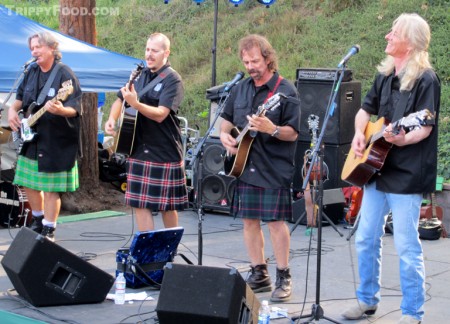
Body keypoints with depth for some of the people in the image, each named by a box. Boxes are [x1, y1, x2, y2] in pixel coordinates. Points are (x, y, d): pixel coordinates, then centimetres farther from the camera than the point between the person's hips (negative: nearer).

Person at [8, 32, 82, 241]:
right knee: (29, 183, 15)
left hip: (55, 141, -7)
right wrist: (13, 110, 2)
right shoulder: (32, 71, 8)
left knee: (51, 187, -1)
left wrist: (60, 110, -39)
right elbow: (20, 96, 22)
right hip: (31, 138, 7)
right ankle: (38, 222, 34)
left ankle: (48, 231, 11)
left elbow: (75, 109, -19)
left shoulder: (65, 74, -13)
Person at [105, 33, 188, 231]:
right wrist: (112, 118, 0)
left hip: (165, 153, -6)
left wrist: (134, 103, -34)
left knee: (167, 204, 5)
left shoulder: (172, 79, -10)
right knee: (140, 203, 3)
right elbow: (119, 100, 20)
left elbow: (160, 114, -21)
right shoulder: (140, 75, 10)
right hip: (138, 150, 6)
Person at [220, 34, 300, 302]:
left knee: (276, 221, -6)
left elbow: (293, 133, -12)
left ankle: (283, 278, 4)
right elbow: (227, 119, 23)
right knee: (249, 220, 9)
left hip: (274, 169, -6)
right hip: (244, 166, 6)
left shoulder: (286, 91, -8)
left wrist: (271, 129, -30)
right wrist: (225, 135, 2)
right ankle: (259, 275, 20)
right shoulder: (241, 89, 12)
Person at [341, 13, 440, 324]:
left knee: (407, 246, -3)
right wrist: (359, 135, 1)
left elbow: (426, 127, -17)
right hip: (377, 169, 8)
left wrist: (402, 139, -35)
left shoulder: (426, 79, -12)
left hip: (407, 174, -8)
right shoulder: (385, 75, 10)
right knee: (366, 239, 14)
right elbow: (366, 110, 20)